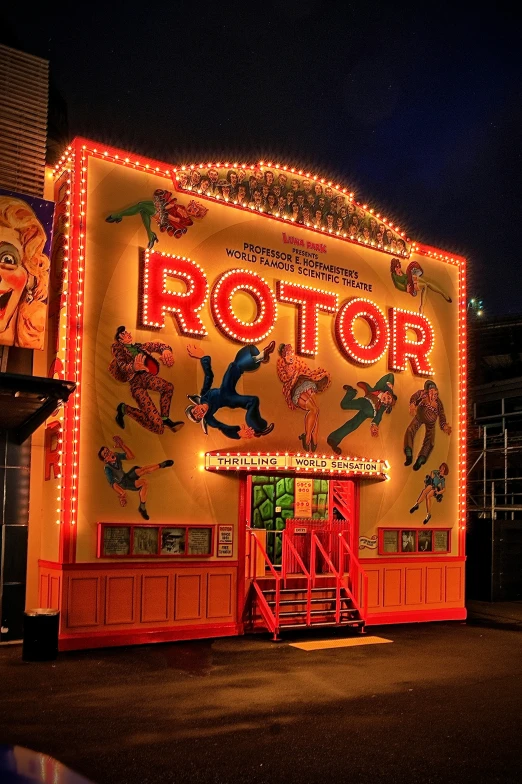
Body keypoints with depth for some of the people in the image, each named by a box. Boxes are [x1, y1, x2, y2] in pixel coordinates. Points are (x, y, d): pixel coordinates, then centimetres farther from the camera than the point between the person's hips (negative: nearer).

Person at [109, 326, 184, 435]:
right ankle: (124, 409, 10)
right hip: (136, 382, -5)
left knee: (168, 387, -31)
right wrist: (134, 367, -29)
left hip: (146, 376, 5)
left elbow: (157, 345, 18)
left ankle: (165, 418, -9)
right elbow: (122, 366, -7)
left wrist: (165, 350, -7)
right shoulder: (117, 347, 10)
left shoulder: (139, 346, 24)